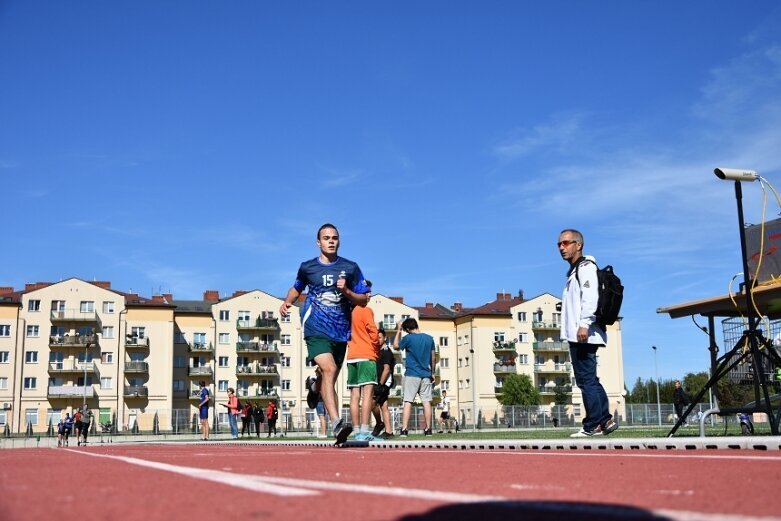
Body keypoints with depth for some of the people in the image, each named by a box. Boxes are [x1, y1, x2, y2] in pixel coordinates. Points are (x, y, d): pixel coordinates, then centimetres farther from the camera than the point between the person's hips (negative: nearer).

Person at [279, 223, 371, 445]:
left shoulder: (350, 268, 7)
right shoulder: (307, 267, 7)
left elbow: (363, 300, 9)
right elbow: (297, 287, 26)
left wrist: (346, 291, -9)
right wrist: (287, 302, 7)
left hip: (341, 332, 2)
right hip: (316, 329, -2)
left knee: (330, 377, 10)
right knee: (328, 369, -25)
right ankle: (336, 421, -36)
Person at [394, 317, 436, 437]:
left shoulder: (408, 338, -7)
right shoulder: (429, 338, 5)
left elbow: (396, 346, 9)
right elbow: (433, 357, 11)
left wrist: (398, 331, 16)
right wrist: (432, 373, 20)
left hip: (412, 374, -3)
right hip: (426, 374, 3)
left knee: (408, 401, -2)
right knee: (426, 401, 5)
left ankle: (404, 430, -8)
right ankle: (428, 429, 6)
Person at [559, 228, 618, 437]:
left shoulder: (585, 266, -4)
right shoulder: (573, 271, 25)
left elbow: (590, 296, -18)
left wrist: (584, 324, -26)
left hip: (583, 335, -10)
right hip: (576, 335, 10)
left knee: (586, 380, -10)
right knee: (589, 380, 12)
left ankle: (593, 425, -8)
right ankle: (605, 419, 15)